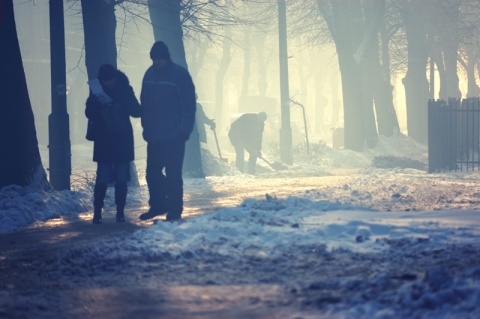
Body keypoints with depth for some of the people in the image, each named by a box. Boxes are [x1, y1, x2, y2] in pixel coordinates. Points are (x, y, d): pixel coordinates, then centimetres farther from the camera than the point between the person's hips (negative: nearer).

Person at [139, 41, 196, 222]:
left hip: (173, 136, -6)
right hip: (154, 136, 6)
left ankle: (174, 211, 0)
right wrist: (146, 127, 9)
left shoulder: (180, 75, -8)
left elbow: (189, 105, -10)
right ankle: (157, 205, 22)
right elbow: (144, 103, 14)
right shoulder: (150, 74, 9)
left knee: (173, 174, -5)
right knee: (152, 173, 10)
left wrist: (185, 130, -16)